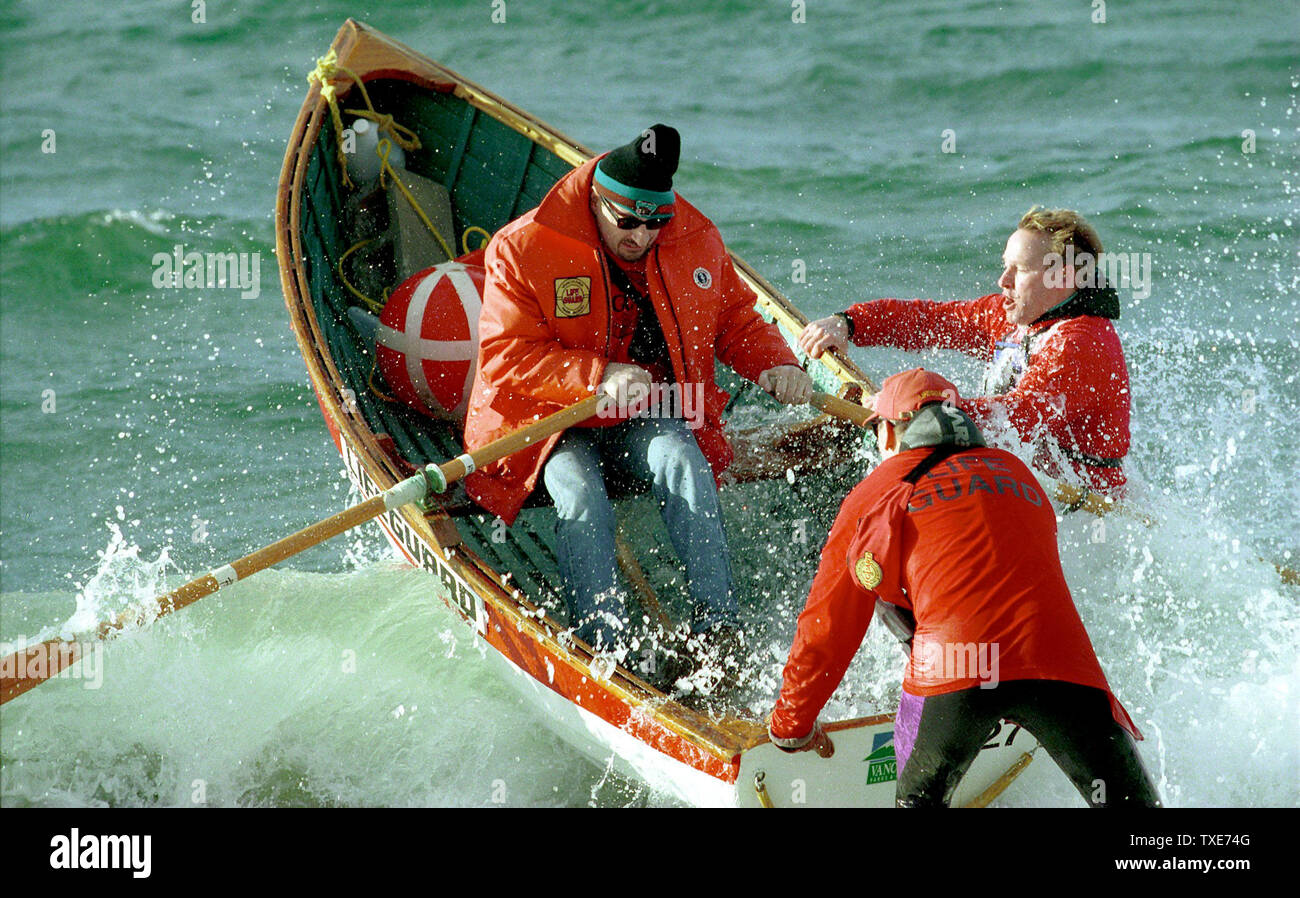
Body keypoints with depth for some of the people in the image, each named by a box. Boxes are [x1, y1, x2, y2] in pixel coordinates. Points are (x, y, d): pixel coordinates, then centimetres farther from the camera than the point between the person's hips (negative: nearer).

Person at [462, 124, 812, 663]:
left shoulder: (695, 241, 1)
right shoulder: (523, 250, -12)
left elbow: (737, 323, 14)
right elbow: (504, 359, -17)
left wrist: (776, 364, -9)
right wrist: (598, 376, -30)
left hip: (649, 420, 2)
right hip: (556, 427, -2)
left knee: (683, 462, -30)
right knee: (579, 497, -33)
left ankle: (717, 625, -36)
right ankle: (604, 647, -40)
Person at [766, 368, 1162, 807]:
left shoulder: (875, 495, 18)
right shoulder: (1013, 471, 29)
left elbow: (827, 627, 20)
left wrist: (792, 726, 32)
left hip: (954, 667, -2)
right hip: (1058, 656, 2)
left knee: (919, 797, 19)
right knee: (1127, 799, 5)